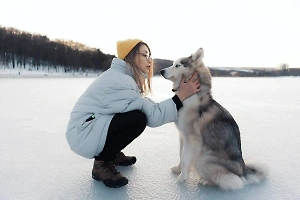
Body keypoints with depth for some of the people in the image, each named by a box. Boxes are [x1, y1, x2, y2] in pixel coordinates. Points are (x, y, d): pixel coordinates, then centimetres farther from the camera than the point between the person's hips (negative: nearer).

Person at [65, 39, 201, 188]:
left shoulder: (124, 76, 9)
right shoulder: (119, 81, -23)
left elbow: (150, 107, 4)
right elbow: (152, 116, -25)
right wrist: (181, 96, -20)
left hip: (95, 124, 10)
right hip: (82, 134, -10)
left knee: (142, 110, 5)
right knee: (139, 118, -23)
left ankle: (113, 154, 15)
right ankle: (101, 164, -7)